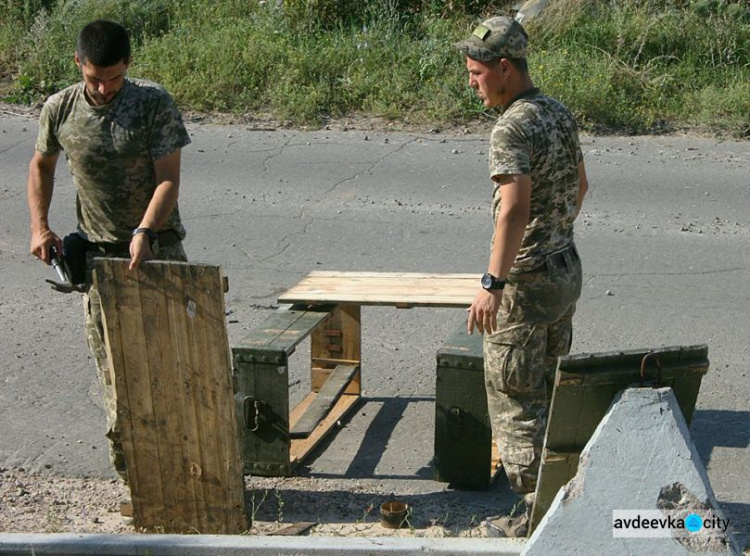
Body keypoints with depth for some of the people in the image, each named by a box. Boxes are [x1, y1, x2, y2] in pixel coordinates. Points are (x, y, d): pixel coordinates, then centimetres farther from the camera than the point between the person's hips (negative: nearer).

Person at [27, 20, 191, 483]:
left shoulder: (155, 104, -12)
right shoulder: (60, 109, -3)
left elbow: (169, 179, -14)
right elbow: (42, 166, 14)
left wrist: (144, 231, -29)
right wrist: (40, 227, 3)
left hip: (156, 241, -2)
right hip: (98, 248, 3)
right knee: (110, 355, 4)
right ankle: (129, 459, 15)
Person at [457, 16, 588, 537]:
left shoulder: (513, 127, -21)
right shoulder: (561, 113, 8)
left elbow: (514, 208, -33)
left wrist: (492, 284, -36)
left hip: (525, 283, -9)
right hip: (566, 269, 9)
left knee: (516, 397, 2)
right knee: (550, 387, 19)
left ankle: (539, 515, 8)